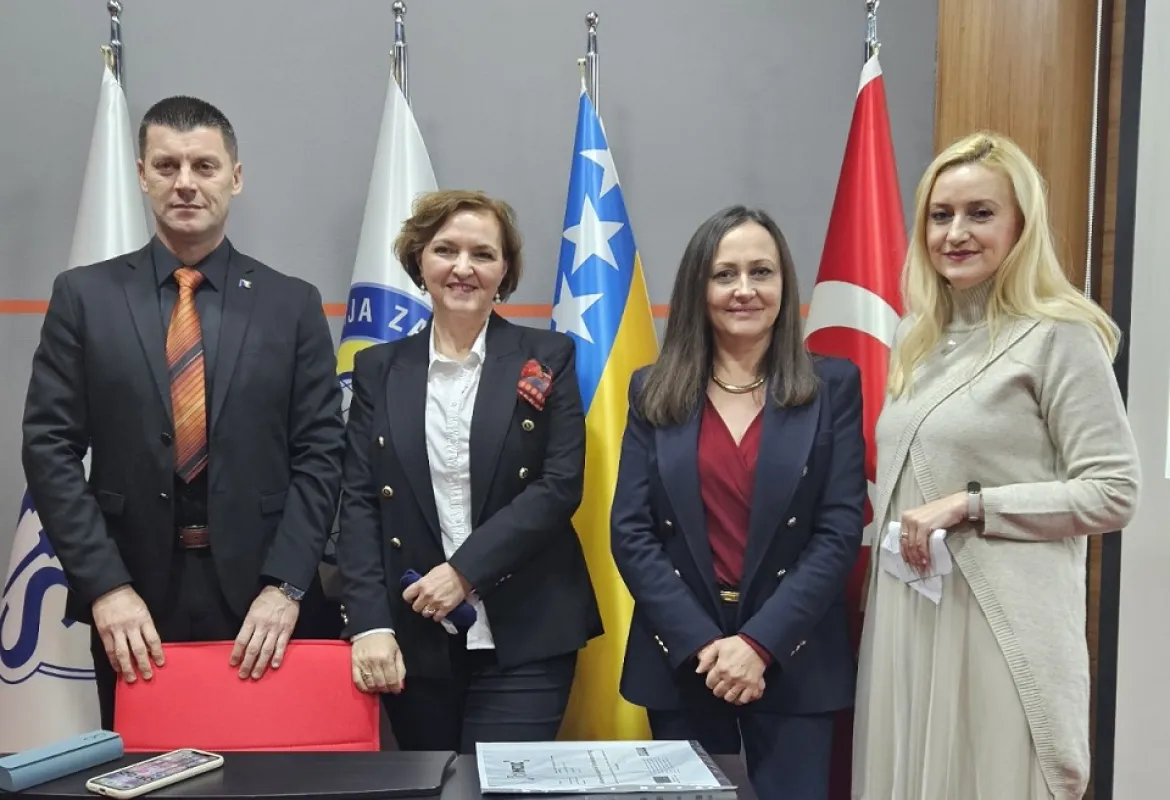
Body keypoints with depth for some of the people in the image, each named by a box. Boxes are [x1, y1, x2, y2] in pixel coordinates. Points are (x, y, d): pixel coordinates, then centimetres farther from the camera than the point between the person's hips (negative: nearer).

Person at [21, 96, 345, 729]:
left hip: (263, 601, 0)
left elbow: (320, 454, 0)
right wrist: (105, 585, -10)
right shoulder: (84, 296, 3)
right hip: (135, 602, 1)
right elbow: (49, 448, -1)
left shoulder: (292, 304, 3)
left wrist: (284, 585, -10)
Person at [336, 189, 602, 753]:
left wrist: (465, 570, -15)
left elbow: (561, 484, -6)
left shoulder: (547, 358, 2)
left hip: (524, 637, -2)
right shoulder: (379, 368, 8)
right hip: (414, 638, 2)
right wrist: (369, 622, -10)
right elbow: (358, 501, 1)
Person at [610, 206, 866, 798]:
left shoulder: (832, 386, 0)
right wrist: (701, 642, -13)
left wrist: (759, 643, -14)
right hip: (680, 660, 1)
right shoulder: (653, 391, 2)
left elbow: (840, 531, -6)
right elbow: (630, 533, -3)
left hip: (793, 660, -1)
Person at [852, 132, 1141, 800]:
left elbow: (1113, 494, -12)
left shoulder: (1059, 335, -8)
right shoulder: (919, 340, 13)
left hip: (1002, 623, -6)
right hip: (907, 612, 6)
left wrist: (969, 504, -18)